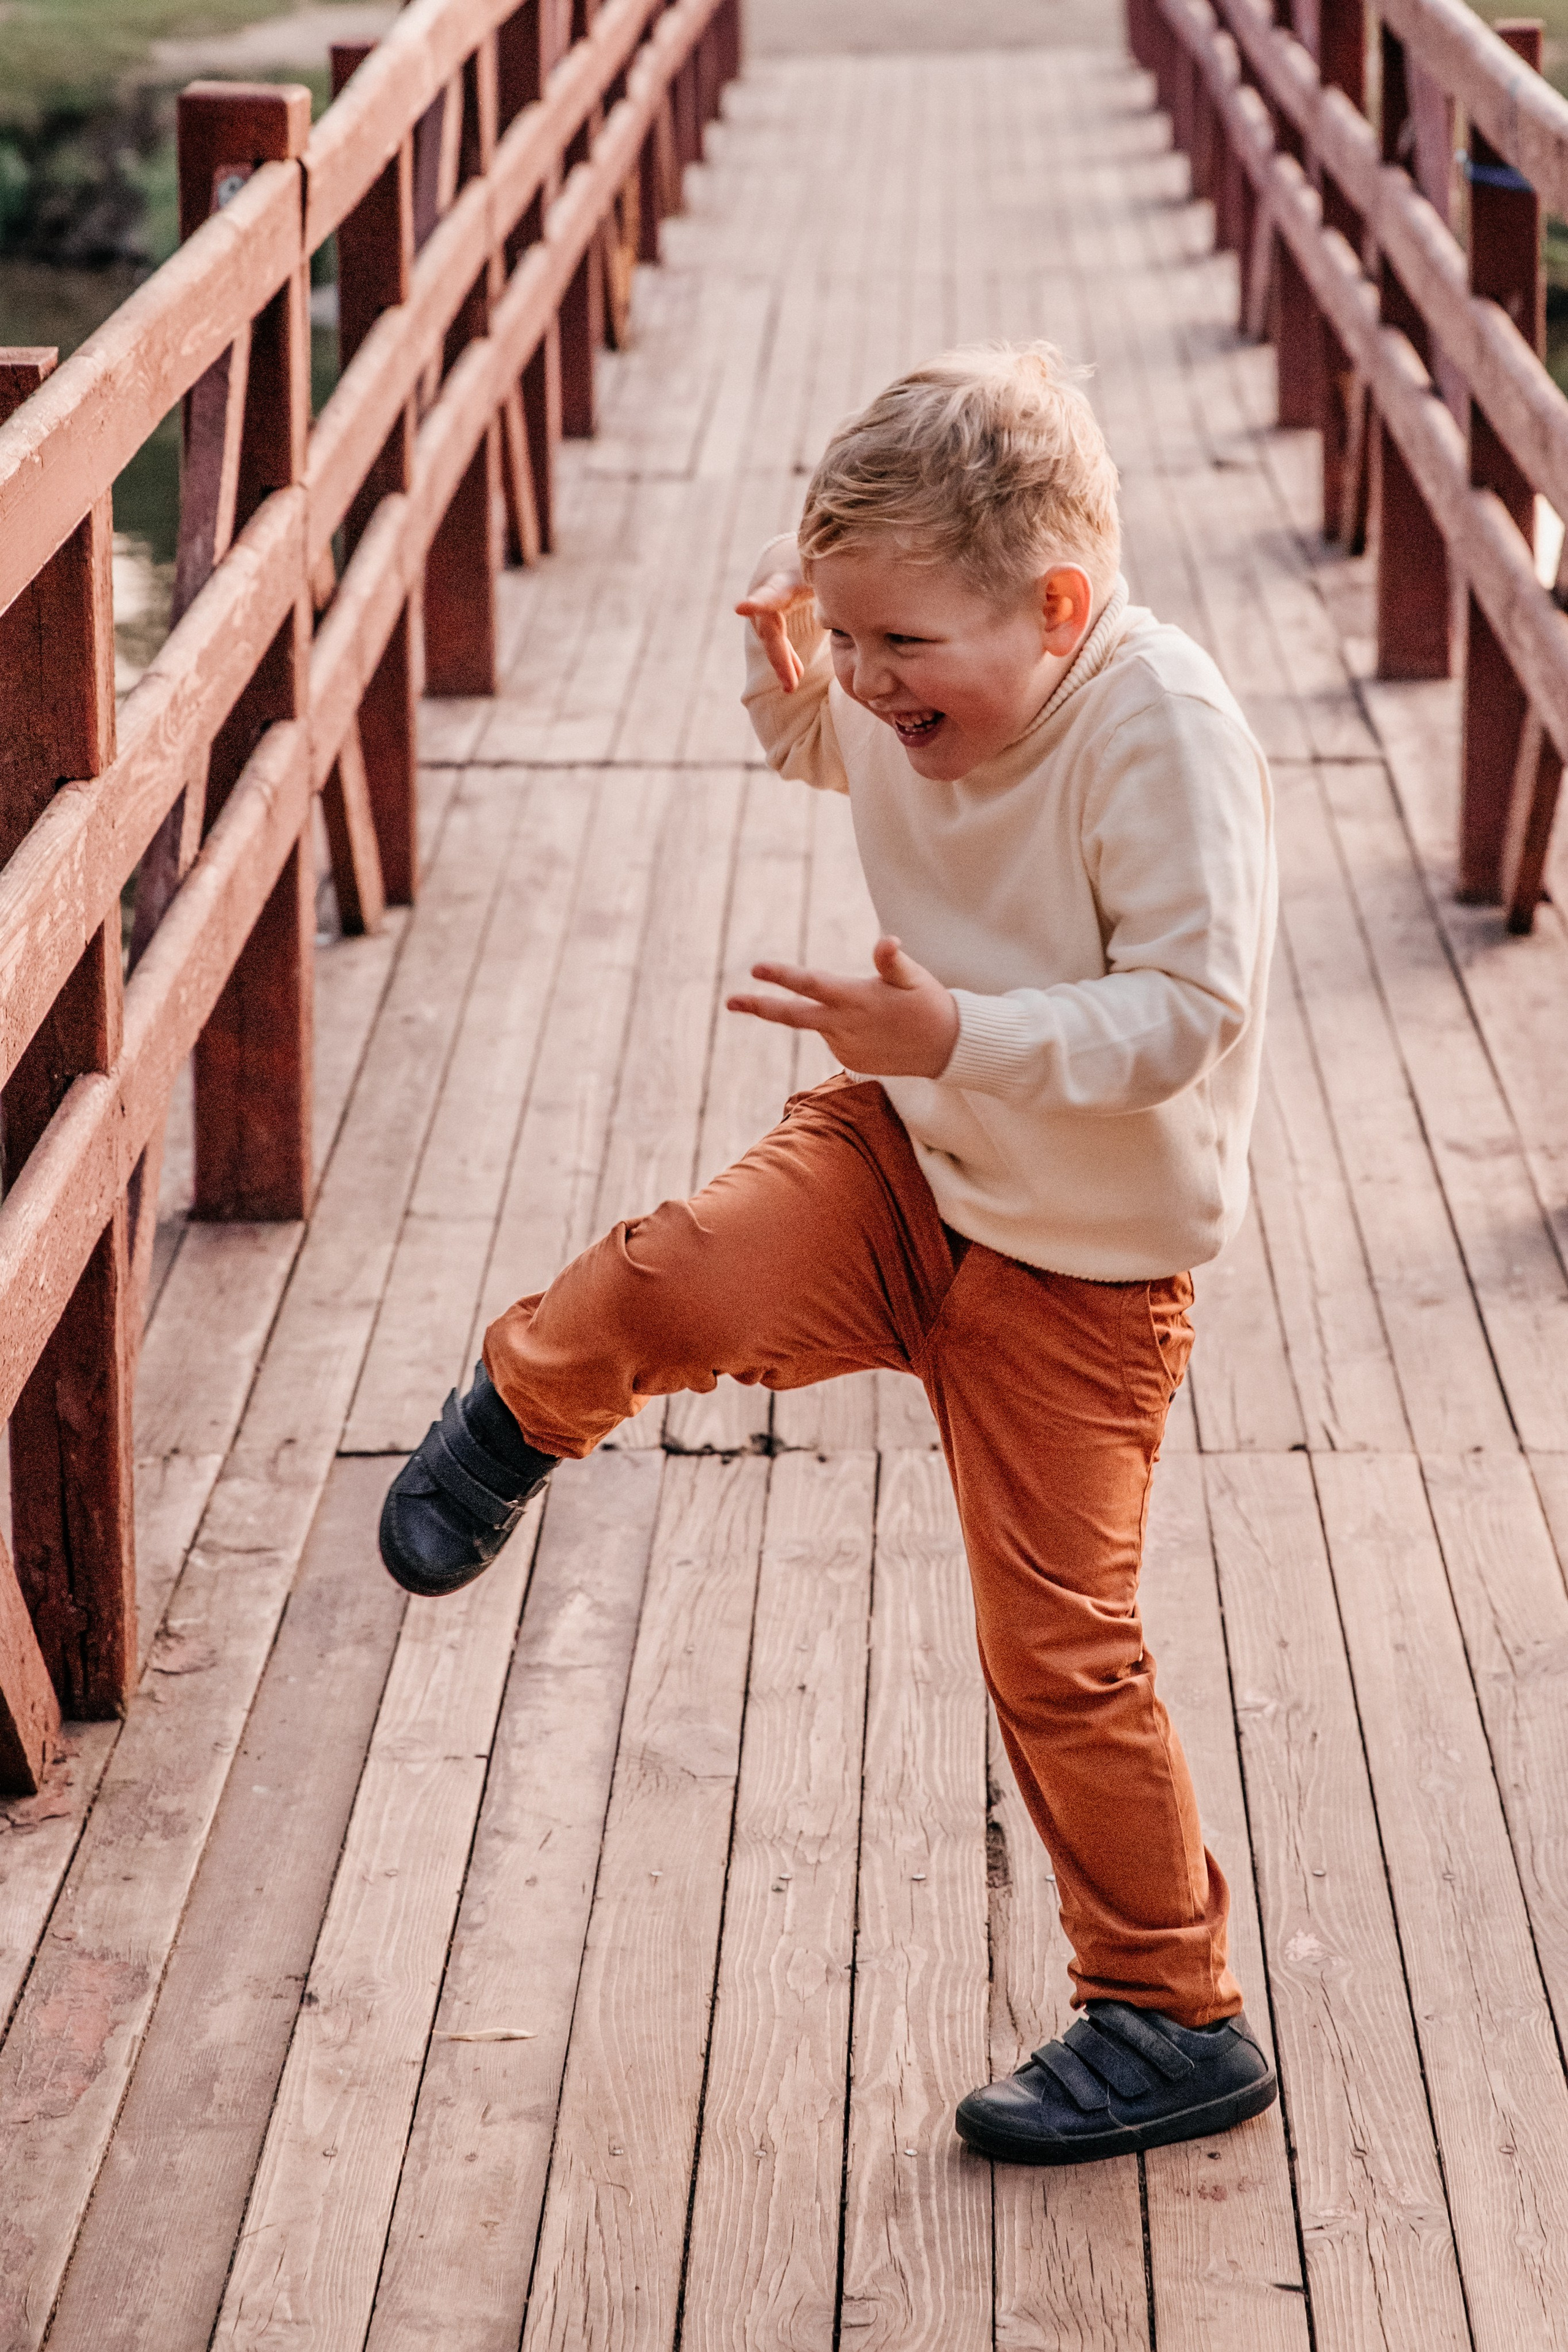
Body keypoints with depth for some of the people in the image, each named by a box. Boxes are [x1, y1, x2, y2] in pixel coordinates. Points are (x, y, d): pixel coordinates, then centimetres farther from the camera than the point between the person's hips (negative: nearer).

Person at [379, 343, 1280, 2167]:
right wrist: (783, 665, -3)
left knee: (1058, 1645, -1)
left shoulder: (1160, 732, -26)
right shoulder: (909, 696, -5)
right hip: (905, 1161, 5)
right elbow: (812, 745, 20)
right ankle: (519, 1413, 10)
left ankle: (1173, 2023, 16)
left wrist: (958, 1036, -39)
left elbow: (1183, 1010, -28)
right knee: (683, 1276, -26)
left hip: (1085, 1260, -5)